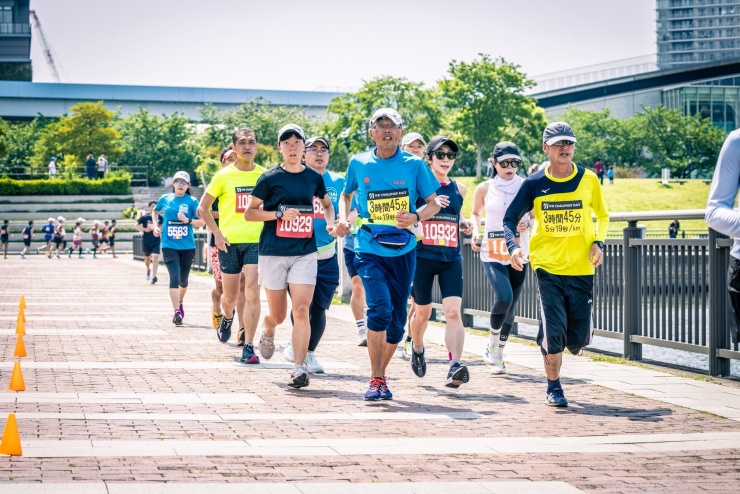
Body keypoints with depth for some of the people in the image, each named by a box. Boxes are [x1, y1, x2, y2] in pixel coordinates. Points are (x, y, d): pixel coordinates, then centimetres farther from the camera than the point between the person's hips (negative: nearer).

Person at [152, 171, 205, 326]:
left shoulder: (192, 201, 0)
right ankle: (176, 312, -18)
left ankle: (180, 303, 42)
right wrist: (156, 226, 10)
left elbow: (202, 222, -4)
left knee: (183, 280, 13)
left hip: (187, 246, 1)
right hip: (169, 246, -1)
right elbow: (155, 211, 24)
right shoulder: (165, 199, 4)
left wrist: (188, 220, -20)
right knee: (174, 277, -16)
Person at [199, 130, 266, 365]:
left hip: (256, 241, 0)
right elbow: (203, 208, 5)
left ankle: (248, 347, -11)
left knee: (252, 292, -14)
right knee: (230, 297, 9)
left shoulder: (264, 175, 4)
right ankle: (227, 318, 45)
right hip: (230, 242, 0)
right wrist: (217, 233, -5)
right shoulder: (224, 176, 0)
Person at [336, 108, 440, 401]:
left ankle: (381, 374, 27)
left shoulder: (414, 165, 2)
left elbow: (433, 204, 6)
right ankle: (375, 379, -9)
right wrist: (342, 218, 4)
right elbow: (346, 195, 22)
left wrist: (416, 217, -15)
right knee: (379, 309, -20)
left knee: (397, 320, 6)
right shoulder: (358, 164, 5)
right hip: (370, 250, -1)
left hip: (403, 252, 1)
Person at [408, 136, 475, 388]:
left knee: (453, 311, -15)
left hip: (451, 258, 2)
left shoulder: (459, 189, 9)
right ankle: (417, 349, 42)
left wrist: (465, 224, 5)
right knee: (423, 311, 12)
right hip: (422, 256, -2)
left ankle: (455, 366, -23)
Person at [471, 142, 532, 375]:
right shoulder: (485, 188, 1)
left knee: (511, 306, 6)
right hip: (492, 253, -2)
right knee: (503, 298, -22)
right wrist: (476, 232, -1)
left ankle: (498, 354, 24)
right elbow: (475, 213, 17)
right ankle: (492, 343, 3)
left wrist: (527, 224, -14)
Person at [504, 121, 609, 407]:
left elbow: (602, 216, 16)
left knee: (580, 337, 1)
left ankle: (552, 347, 36)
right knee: (554, 330, -11)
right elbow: (510, 219, 5)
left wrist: (598, 243, -2)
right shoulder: (534, 184, 0)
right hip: (547, 267, -1)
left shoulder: (588, 180, 3)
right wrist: (513, 246, -14)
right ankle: (553, 387, 9)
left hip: (581, 268, 2)